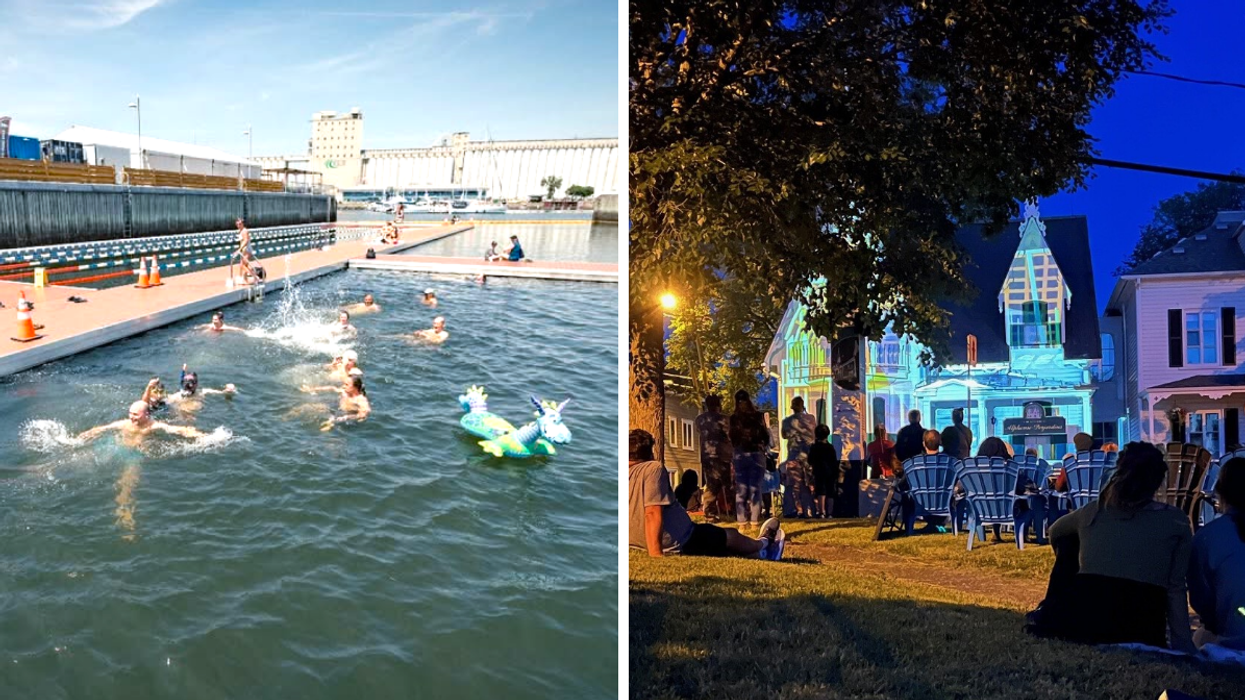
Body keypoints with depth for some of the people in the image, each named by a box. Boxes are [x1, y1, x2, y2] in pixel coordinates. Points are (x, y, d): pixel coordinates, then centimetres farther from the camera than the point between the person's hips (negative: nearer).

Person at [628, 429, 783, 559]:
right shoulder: (652, 468, -18)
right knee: (731, 535, 21)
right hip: (678, 543, -8)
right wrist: (656, 553, -30)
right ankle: (763, 543, 53)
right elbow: (653, 514, -29)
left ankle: (762, 554, 52)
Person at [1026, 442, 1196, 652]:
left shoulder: (1093, 511, 15)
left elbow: (1055, 533, 37)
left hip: (1076, 621, 2)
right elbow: (1175, 588, 6)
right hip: (1140, 632, -1)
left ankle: (1050, 614, 23)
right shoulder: (1177, 521, 8)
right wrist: (1183, 646, 12)